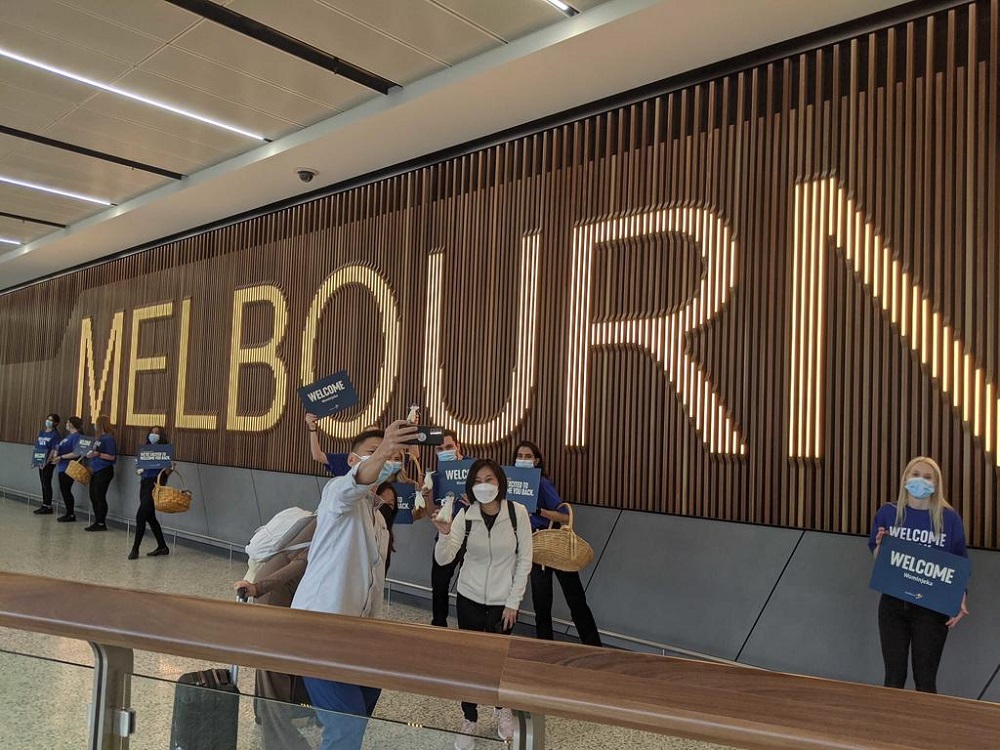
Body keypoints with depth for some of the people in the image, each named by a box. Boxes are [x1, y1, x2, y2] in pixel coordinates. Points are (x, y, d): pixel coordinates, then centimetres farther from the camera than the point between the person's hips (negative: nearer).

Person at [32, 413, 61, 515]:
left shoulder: (55, 434, -8)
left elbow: (54, 450, -14)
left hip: (49, 463, -7)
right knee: (43, 484, 12)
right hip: (40, 462, 7)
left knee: (47, 484, -5)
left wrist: (47, 462, -19)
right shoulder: (41, 432, 14)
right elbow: (36, 447, 16)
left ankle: (48, 507, 0)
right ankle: (44, 506, 19)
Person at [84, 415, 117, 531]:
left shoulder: (108, 438, -13)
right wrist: (90, 455, 6)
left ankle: (102, 524, 4)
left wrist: (98, 454, -26)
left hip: (104, 471, -9)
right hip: (96, 471, 9)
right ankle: (97, 522, 22)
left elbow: (112, 457, -18)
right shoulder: (98, 437, 14)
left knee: (100, 497, -4)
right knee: (93, 496, 12)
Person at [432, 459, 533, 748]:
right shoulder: (465, 515, -10)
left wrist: (513, 602, -7)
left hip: (503, 601, -1)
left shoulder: (517, 512, -13)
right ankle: (469, 721, 28)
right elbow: (443, 559, -15)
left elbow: (525, 559, -7)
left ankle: (504, 708, 42)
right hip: (469, 599, 1)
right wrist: (444, 533, -35)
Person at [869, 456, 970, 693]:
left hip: (932, 608, -1)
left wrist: (960, 599, -13)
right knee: (894, 677, 10)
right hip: (892, 603, 1)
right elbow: (876, 558, 8)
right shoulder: (888, 513, 0)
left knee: (925, 680, 6)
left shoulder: (949, 518, -4)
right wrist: (881, 545, -13)